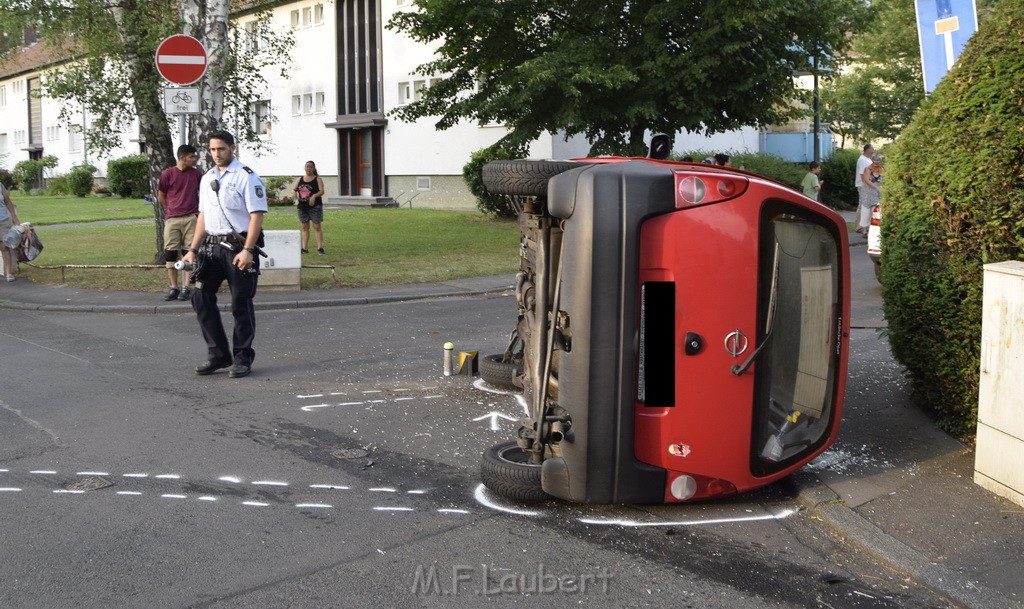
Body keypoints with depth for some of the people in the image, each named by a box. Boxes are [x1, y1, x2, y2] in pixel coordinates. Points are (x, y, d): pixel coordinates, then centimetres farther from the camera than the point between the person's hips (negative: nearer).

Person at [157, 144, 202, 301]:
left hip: (191, 218, 1)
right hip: (172, 219, -1)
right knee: (170, 254, 1)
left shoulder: (196, 174, 3)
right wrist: (172, 208, 9)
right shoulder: (168, 174, -3)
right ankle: (173, 288, 9)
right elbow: (161, 197, 9)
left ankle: (185, 288, 4)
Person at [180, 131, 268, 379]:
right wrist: (193, 249, 15)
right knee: (201, 298, 2)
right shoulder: (207, 179, 16)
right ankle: (218, 354, 13)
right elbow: (203, 216, 20)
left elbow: (256, 216, -12)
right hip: (212, 246, 7)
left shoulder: (246, 177, -7)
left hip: (239, 248, -7)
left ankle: (242, 358, 12)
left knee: (241, 304, 1)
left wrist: (247, 250, -20)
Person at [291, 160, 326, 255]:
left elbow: (321, 191, -10)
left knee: (317, 227, -6)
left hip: (315, 206, -4)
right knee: (304, 227, 8)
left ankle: (320, 248, -5)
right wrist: (295, 193, -12)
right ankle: (305, 248, 11)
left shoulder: (318, 179, 0)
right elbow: (293, 189, 11)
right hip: (302, 206, 4)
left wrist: (314, 196, -28)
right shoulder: (299, 179, 12)